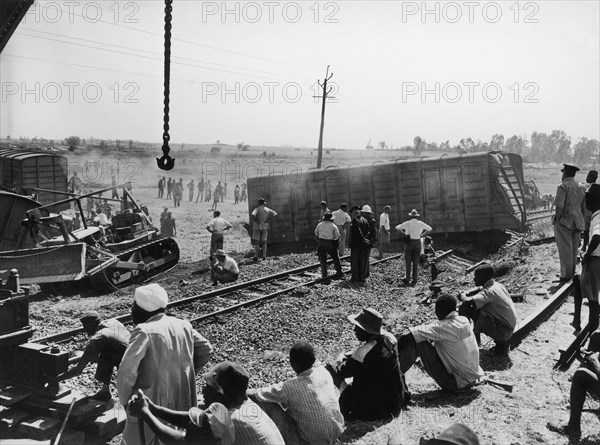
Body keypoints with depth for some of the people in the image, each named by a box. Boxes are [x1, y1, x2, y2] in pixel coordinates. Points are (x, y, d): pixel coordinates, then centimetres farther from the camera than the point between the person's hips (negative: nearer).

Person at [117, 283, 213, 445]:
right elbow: (205, 350, 12)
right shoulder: (183, 325, 2)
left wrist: (125, 401, -8)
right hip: (182, 405, 6)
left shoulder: (144, 331, -17)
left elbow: (126, 373, -24)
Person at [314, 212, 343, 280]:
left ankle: (324, 274, 11)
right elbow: (337, 236, -5)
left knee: (322, 259, 11)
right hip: (330, 243, -2)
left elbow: (316, 234, 12)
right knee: (335, 258, 13)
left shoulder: (319, 225, 1)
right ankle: (339, 273, 18)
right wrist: (336, 245, 8)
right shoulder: (333, 226, -7)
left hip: (320, 243, 2)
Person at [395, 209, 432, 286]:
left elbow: (397, 228, -2)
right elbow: (430, 229, 11)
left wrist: (404, 233, 9)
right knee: (416, 262, 5)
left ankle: (407, 279, 5)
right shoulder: (421, 223, 0)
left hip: (409, 243, -2)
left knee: (408, 262, 6)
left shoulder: (407, 223, -7)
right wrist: (422, 235, 13)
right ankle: (414, 280, 3)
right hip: (418, 243, 2)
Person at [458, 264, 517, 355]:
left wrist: (463, 296, -10)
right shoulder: (498, 285, 6)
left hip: (502, 331, -9)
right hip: (509, 328, 9)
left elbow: (468, 302, -32)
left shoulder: (489, 291, -20)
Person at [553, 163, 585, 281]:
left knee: (565, 249, 0)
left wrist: (556, 220, -11)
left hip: (564, 222, -7)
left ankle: (566, 275, 3)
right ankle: (572, 274, 25)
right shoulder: (581, 187, 9)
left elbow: (559, 206, -21)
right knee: (574, 249, 15)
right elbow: (584, 207, 12)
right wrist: (581, 224, 18)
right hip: (577, 223, 7)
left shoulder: (563, 186, -13)